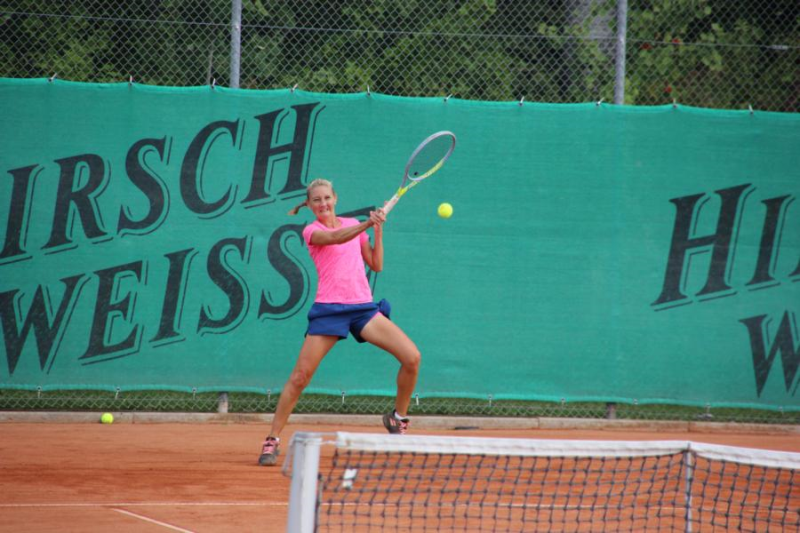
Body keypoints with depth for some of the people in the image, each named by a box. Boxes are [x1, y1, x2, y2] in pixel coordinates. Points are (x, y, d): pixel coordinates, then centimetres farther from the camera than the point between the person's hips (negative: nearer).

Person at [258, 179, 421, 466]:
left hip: (363, 307, 4)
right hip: (329, 309, -4)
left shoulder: (354, 225, 16)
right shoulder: (311, 231, 2)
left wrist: (378, 231, 4)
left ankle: (397, 419, 8)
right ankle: (272, 440, 1)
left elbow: (376, 265, 16)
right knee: (300, 376, -10)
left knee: (412, 357, -12)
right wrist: (368, 224, -37)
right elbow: (335, 237, -22)